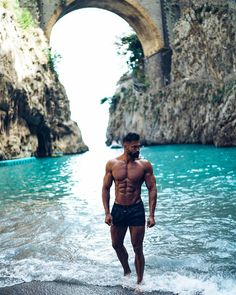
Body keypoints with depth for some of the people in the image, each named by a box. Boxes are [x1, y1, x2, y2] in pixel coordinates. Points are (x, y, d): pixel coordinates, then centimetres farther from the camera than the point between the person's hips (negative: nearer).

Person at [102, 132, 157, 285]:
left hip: (136, 210, -3)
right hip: (118, 209, 3)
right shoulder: (112, 164, -2)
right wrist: (107, 213, -2)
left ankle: (139, 282, 17)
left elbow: (152, 189, -4)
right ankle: (127, 271, 42)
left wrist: (151, 215, -10)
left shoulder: (145, 165, -7)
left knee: (138, 249, 2)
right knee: (117, 245, 17)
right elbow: (106, 188, 3)